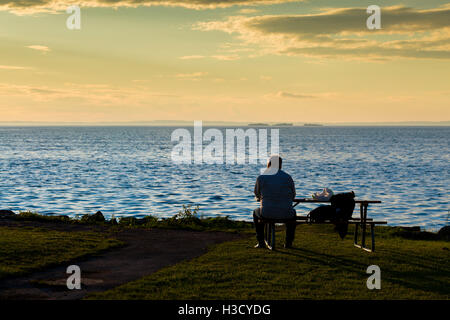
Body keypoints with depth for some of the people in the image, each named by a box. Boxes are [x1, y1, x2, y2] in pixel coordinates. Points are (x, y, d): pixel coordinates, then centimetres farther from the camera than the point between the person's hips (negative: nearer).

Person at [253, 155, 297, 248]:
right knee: (292, 213, 38)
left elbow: (257, 194, 13)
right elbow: (292, 196, 11)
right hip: (285, 214, 1)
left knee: (256, 212, 34)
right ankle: (288, 243, 35)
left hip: (267, 213, -1)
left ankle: (261, 242, 29)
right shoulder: (288, 177, -1)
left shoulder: (261, 178, -3)